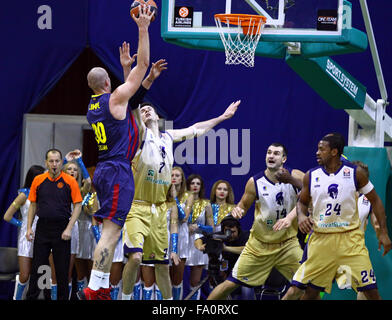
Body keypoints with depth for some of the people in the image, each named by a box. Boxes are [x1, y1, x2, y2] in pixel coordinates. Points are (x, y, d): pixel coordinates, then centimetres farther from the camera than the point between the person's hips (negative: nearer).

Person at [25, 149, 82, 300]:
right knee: (37, 266, 5)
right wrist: (29, 228, 3)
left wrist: (69, 228, -11)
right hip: (42, 228, 2)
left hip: (61, 229, -2)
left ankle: (63, 297, 11)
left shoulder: (70, 181, -3)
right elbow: (33, 205, 11)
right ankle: (31, 297, 11)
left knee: (62, 269, 2)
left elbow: (77, 205, -3)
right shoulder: (38, 180, 5)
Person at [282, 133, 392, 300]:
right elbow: (302, 202, 17)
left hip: (350, 238, -2)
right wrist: (301, 215, -6)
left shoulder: (355, 172, -3)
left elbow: (375, 200, 5)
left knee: (370, 290, -7)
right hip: (321, 239, 2)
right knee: (310, 292, 2)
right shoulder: (311, 176, 3)